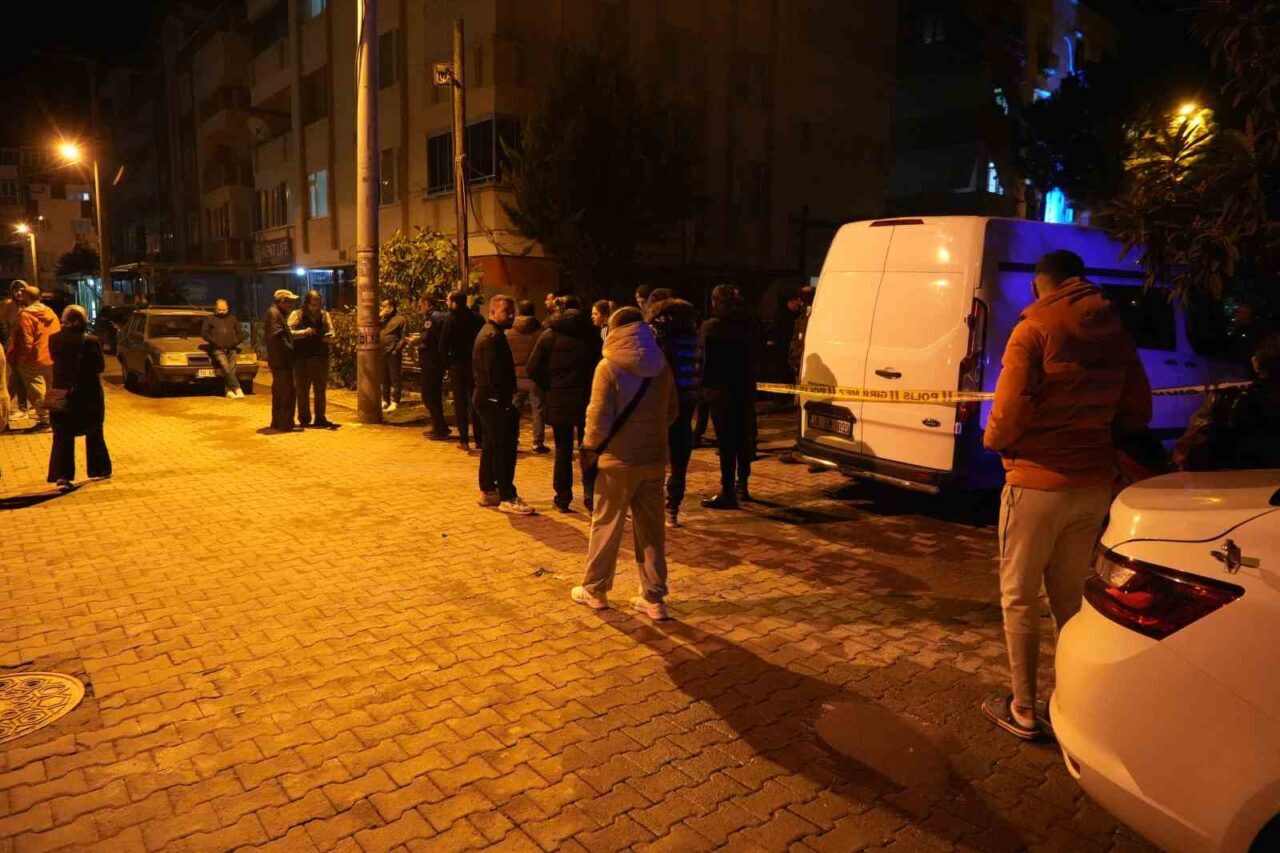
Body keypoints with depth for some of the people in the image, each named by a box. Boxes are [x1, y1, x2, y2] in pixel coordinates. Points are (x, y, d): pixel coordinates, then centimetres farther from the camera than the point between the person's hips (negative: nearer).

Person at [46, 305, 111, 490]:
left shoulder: (54, 339, -5)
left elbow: (55, 360, 9)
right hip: (88, 394, -2)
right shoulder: (90, 340, -16)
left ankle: (61, 476, -5)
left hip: (62, 393, 2)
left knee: (62, 436, 5)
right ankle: (98, 470, 25)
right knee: (94, 434, 16)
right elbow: (100, 366, -9)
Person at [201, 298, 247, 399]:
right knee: (226, 368, -22)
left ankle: (230, 391, -15)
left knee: (231, 368, -14)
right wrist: (214, 341, -6)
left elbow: (240, 333, 21)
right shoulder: (210, 319, 17)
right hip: (218, 349, -3)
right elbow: (204, 333, 9)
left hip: (231, 349, 3)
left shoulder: (232, 318, 24)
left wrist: (236, 342, 2)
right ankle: (237, 389, -32)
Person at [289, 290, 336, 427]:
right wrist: (304, 332, -22)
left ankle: (320, 418, 17)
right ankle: (304, 419, 14)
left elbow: (331, 332, 10)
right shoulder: (297, 314, -2)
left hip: (321, 358, 3)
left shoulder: (324, 315, 7)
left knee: (321, 390, 8)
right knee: (303, 390, 5)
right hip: (302, 358, -3)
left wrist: (330, 336, -13)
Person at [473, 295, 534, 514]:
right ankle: (507, 498, -5)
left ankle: (488, 491, 24)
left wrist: (507, 395, 15)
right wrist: (506, 400, -18)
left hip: (485, 397, 11)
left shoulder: (488, 333, 17)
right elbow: (496, 373, -23)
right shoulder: (493, 336, -16)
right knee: (505, 448, -8)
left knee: (491, 446, 16)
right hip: (494, 400, -11)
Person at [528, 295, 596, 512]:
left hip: (558, 399, 0)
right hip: (586, 398, 0)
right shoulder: (590, 333, -1)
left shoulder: (549, 335, 0)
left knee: (563, 450, 8)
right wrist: (592, 388, 5)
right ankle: (590, 495, 3)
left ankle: (563, 498, 12)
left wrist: (548, 388, 5)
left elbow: (533, 368, -6)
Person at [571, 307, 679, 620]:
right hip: (654, 458, 4)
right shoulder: (661, 366, 3)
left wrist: (591, 447, 1)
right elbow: (672, 411, 11)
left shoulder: (609, 366, -12)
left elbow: (599, 417, -15)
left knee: (606, 526, 11)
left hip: (619, 459, -4)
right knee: (651, 528, 11)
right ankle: (654, 598, 15)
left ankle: (595, 590, 24)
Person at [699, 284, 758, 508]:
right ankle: (742, 485, 27)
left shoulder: (711, 326, -10)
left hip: (721, 389, -6)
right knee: (742, 437, 16)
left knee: (725, 441, -5)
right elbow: (753, 356, 13)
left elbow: (705, 358, -8)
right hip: (745, 388, 6)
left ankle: (728, 493, -3)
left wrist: (705, 386, 1)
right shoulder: (748, 324, 8)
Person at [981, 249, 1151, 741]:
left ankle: (1023, 709, 16)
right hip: (1093, 483, 6)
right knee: (1071, 596, 20)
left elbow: (1010, 409, -19)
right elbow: (1138, 412, 12)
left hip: (1038, 481, -6)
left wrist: (994, 441, 1)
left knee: (1019, 597, 7)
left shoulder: (1034, 330, -13)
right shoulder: (1116, 334, 7)